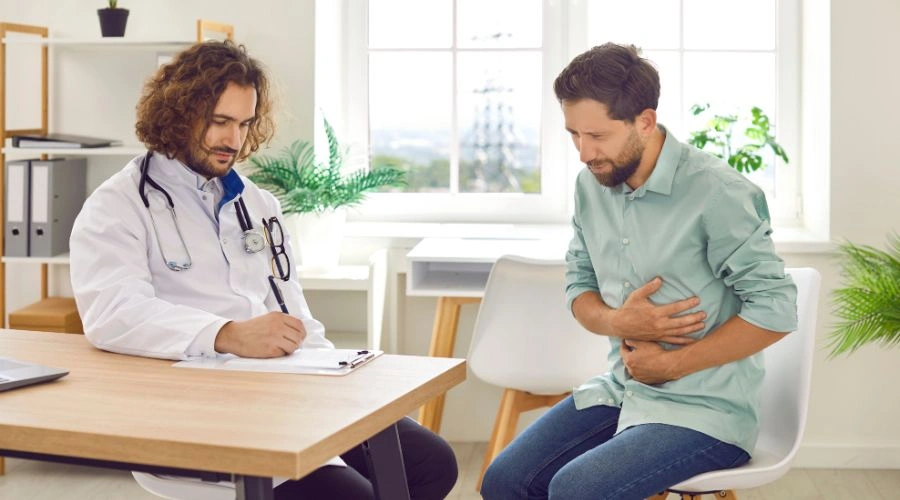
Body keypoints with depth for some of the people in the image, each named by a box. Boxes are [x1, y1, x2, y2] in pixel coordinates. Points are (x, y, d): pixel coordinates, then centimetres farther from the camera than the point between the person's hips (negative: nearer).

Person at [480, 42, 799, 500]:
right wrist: (617, 323, -11)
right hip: (620, 390, 7)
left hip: (703, 410, -6)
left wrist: (670, 365, -14)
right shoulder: (591, 184, 3)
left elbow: (775, 310, -17)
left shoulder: (715, 192, -19)